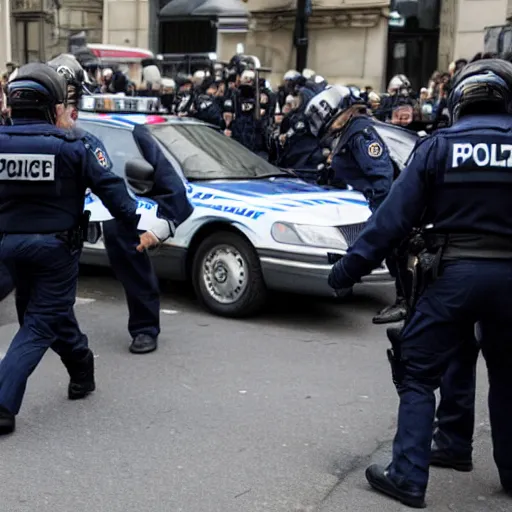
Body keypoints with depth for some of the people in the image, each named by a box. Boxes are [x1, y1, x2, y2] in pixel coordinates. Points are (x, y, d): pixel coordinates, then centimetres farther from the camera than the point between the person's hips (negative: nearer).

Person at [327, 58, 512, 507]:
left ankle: (409, 476, 3)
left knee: (418, 374, 7)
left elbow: (395, 215, -7)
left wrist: (351, 267, -3)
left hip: (457, 273, -3)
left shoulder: (438, 146, -4)